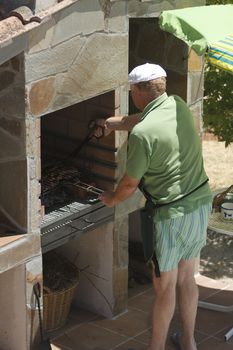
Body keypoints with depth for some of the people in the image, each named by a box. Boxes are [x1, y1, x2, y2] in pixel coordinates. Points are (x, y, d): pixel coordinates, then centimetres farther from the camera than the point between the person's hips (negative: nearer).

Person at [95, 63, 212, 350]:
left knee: (165, 285, 7)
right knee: (186, 278, 19)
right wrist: (114, 123, 36)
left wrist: (112, 199, 11)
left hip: (172, 215, -7)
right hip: (201, 204, 7)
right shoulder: (178, 105, 0)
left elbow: (130, 183, -9)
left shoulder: (142, 134, -21)